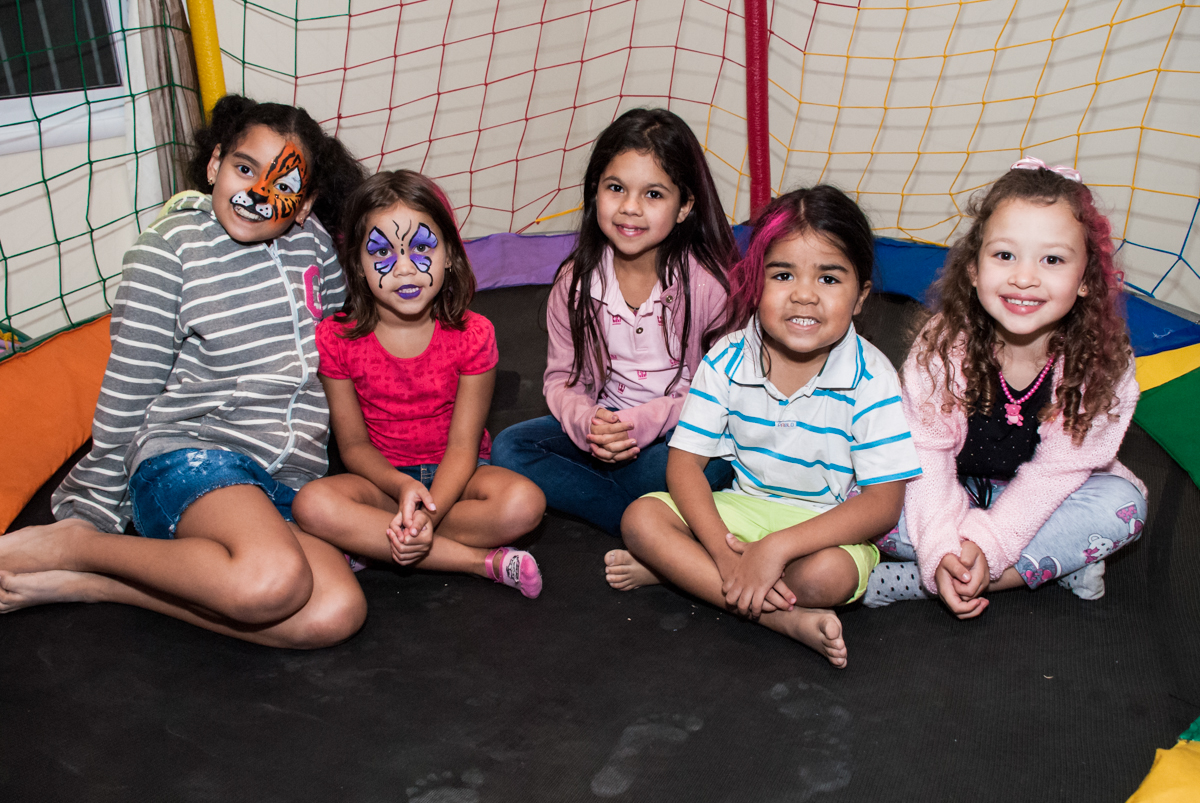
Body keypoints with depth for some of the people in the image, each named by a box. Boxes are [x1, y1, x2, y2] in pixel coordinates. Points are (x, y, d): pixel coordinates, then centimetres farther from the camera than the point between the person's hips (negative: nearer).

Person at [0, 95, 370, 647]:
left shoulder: (313, 242, 9)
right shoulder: (168, 250, -4)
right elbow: (126, 396, -1)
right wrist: (91, 513, 5)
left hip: (288, 481, 6)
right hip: (186, 456, -5)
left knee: (337, 614, -26)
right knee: (271, 581, -38)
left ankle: (86, 585, -13)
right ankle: (71, 545, -11)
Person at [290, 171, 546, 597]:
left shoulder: (472, 334, -13)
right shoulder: (337, 338, -10)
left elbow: (462, 445, -14)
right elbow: (353, 444, -5)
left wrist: (430, 513, -32)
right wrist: (402, 486, -27)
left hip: (453, 475, 0)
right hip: (383, 477, 1)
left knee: (524, 502, -31)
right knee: (312, 504, -31)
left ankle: (367, 542, -19)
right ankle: (482, 560, -25)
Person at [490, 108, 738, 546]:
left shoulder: (707, 282, -15)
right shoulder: (576, 282, -3)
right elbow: (564, 378, 3)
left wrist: (644, 423, -27)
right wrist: (587, 422, -21)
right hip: (606, 424, 5)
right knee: (510, 448, -16)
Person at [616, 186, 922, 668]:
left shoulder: (870, 379, -19)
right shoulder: (727, 361, -10)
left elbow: (883, 504, -20)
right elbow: (684, 462, -9)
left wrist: (776, 548, -31)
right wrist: (723, 550, -28)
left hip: (830, 524, -3)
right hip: (745, 507, 4)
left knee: (828, 575, -37)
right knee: (641, 517, -18)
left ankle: (674, 568, -16)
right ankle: (788, 620, -25)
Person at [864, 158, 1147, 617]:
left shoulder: (1103, 363, -21)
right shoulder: (943, 344, -23)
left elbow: (1054, 471, -19)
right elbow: (927, 452, -21)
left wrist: (987, 544, -29)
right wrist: (941, 550, -33)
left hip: (1035, 502, 1)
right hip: (952, 493, -1)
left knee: (1124, 503, -26)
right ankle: (1059, 561, -20)